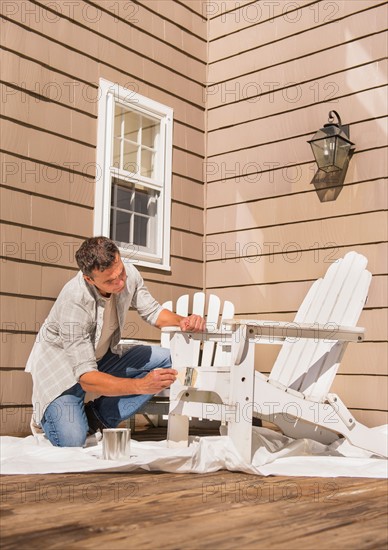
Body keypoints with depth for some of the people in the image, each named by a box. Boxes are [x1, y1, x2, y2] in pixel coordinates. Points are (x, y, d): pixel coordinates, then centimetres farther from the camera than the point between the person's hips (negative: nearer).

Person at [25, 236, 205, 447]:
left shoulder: (129, 274, -18)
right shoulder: (74, 301, -35)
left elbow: (152, 311, -1)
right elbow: (86, 378, -36)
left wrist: (182, 321, -23)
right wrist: (141, 386, -47)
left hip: (102, 358, 6)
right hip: (60, 363, -6)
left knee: (164, 360, -13)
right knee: (72, 441, -26)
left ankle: (96, 416, -3)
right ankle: (46, 415, 11)